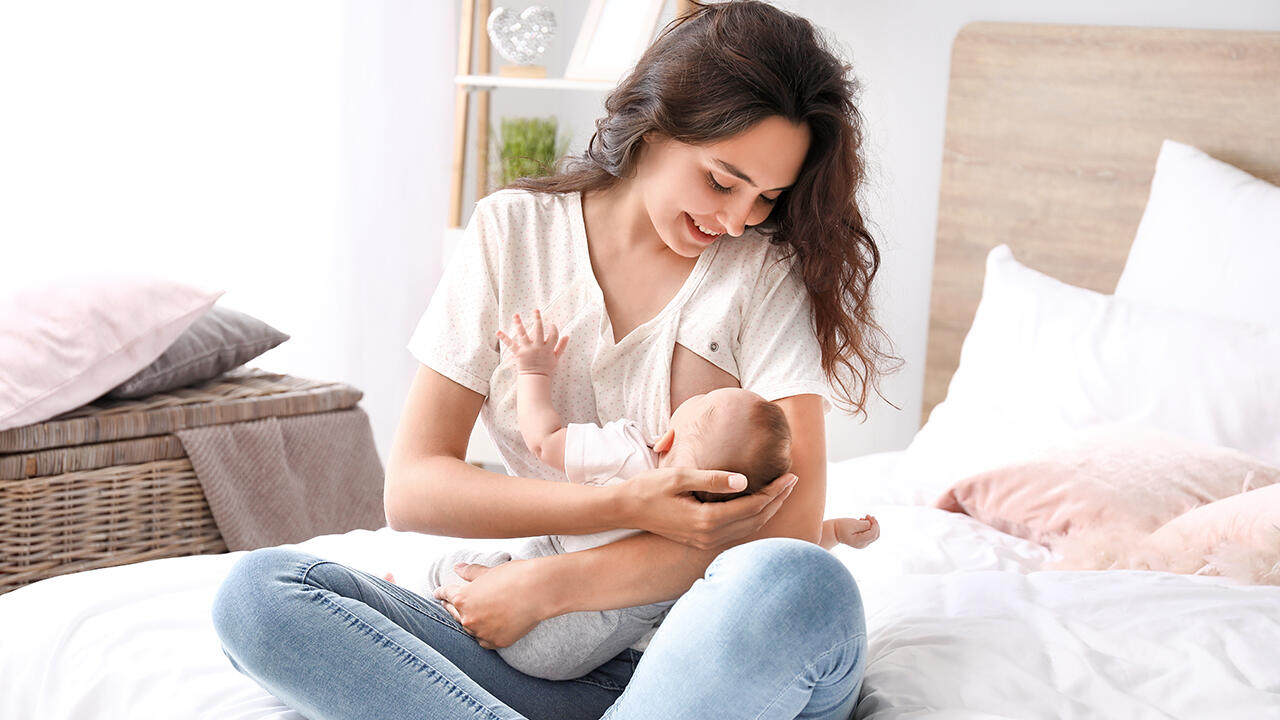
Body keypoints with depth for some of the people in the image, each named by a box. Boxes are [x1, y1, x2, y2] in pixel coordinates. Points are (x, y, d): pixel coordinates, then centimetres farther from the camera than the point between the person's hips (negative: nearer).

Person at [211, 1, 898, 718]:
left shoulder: (770, 265, 1)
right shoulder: (513, 231, 5)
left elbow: (789, 522, -11)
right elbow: (412, 488, -2)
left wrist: (547, 584, -16)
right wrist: (625, 505, -17)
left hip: (718, 659, -2)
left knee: (798, 584, -38)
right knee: (257, 591, -21)